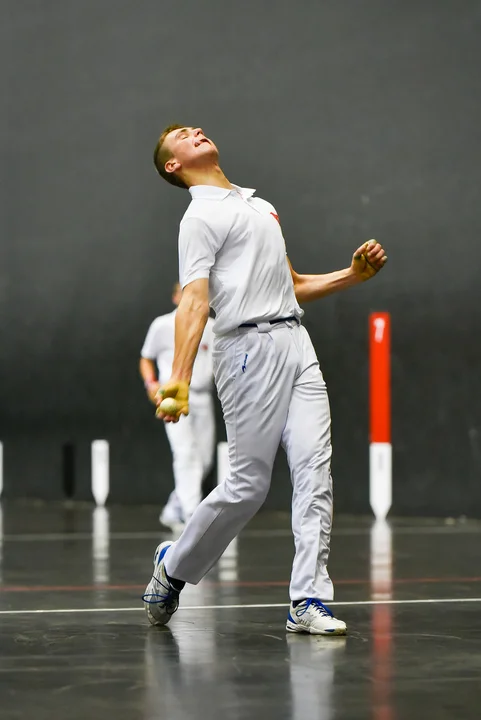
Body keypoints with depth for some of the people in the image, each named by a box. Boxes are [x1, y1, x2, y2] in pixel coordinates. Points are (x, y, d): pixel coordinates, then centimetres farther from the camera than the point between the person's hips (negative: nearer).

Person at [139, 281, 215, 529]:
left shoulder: (211, 327, 10)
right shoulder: (162, 325, 3)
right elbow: (146, 359, 12)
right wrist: (151, 383, -5)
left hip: (203, 398, 4)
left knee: (204, 461, 5)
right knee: (186, 455, -18)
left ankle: (172, 512, 21)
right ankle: (192, 516, -22)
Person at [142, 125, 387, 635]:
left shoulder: (261, 204, 25)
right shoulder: (202, 217, -1)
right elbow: (194, 300, -13)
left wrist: (353, 274, 16)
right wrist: (178, 379, -24)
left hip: (296, 343, 7)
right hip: (251, 348, -7)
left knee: (315, 469, -5)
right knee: (248, 484, -4)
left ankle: (308, 602, -5)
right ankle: (173, 568, 19)